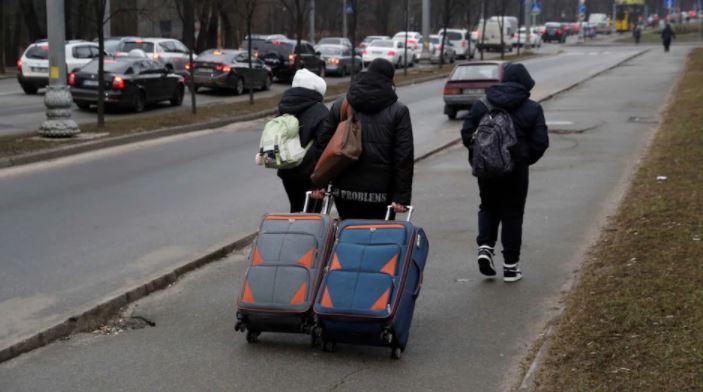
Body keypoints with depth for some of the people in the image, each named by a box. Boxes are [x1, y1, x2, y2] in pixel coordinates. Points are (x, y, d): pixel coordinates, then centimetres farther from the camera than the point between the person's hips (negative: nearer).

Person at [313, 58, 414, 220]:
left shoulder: (339, 107, 7)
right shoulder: (399, 111, -1)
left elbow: (323, 145, 7)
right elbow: (404, 157, -7)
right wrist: (402, 197, -6)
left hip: (343, 191, 3)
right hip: (380, 194, -3)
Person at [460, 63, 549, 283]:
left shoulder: (481, 105, 1)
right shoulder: (532, 109, -5)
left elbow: (467, 135, -1)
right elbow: (541, 142, -8)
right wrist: (526, 159, 10)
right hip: (516, 169, -2)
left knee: (488, 207, 21)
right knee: (512, 213, 7)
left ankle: (485, 246, -2)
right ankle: (510, 265, 10)